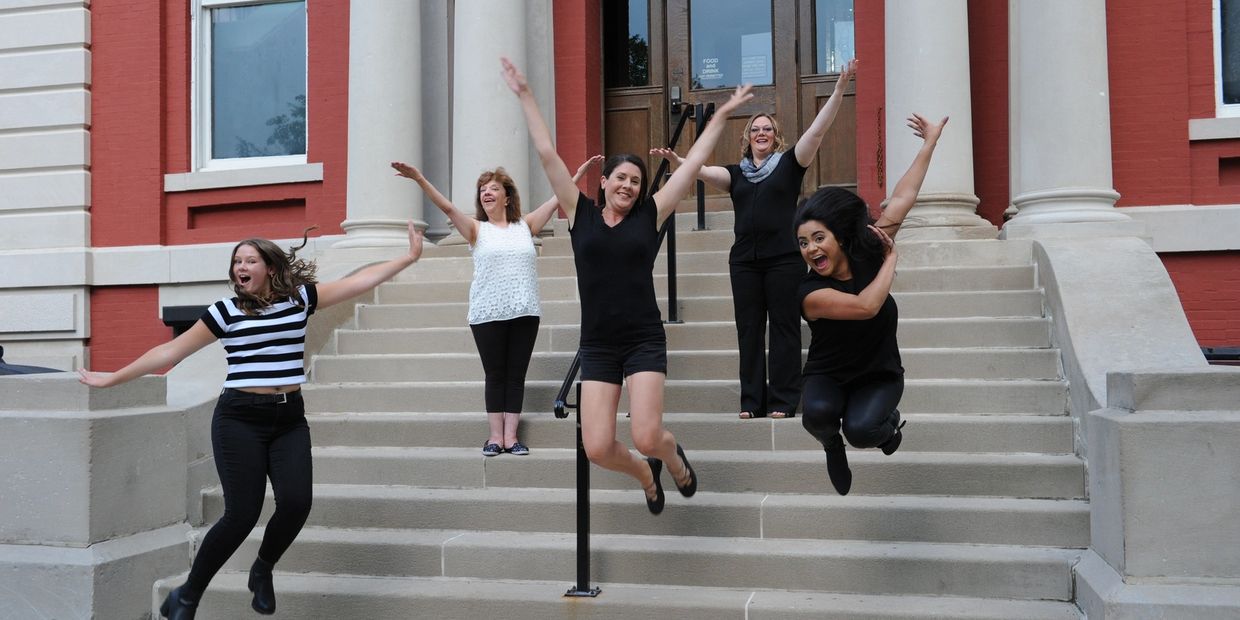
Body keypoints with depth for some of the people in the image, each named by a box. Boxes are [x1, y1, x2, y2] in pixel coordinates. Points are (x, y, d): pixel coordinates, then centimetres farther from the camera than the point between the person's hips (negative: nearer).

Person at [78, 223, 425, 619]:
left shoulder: (300, 298, 6)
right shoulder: (225, 311, 1)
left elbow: (360, 281, 4)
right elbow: (170, 352, 6)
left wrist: (410, 257, 1)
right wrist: (112, 379, 8)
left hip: (289, 419, 2)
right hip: (240, 418, -2)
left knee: (296, 502, -15)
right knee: (242, 513, -9)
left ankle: (262, 570, 16)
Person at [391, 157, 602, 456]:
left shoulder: (525, 226, 11)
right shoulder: (477, 229, 5)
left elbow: (557, 199, 8)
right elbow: (447, 207, -8)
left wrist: (580, 173, 3)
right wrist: (420, 179, -21)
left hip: (524, 313, 2)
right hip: (487, 315, -2)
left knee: (516, 376, 4)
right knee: (495, 376, 3)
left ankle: (511, 436, 8)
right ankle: (496, 436, 9)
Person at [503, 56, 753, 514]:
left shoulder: (650, 215, 2)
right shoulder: (581, 213, 3)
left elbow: (693, 163, 5)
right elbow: (547, 154, 3)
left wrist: (722, 114, 7)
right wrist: (524, 95, 3)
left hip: (644, 340, -1)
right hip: (596, 345, 1)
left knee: (647, 437, -14)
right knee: (597, 448, -8)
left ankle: (675, 459, 26)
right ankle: (646, 476, 28)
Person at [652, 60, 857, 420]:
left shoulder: (789, 165, 7)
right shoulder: (736, 174, 15)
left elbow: (818, 130, -2)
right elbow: (704, 170, 0)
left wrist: (839, 89, -11)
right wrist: (678, 161, -20)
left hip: (784, 258, -3)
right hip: (744, 259, 4)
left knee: (784, 327, -1)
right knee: (748, 330, 4)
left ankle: (783, 401, 3)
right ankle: (752, 401, 10)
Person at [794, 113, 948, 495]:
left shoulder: (866, 254, -10)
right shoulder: (810, 293, -23)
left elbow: (901, 200, -5)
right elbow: (866, 306, -36)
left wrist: (930, 143, 0)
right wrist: (891, 260, -20)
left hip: (879, 375, 2)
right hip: (828, 377, -2)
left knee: (861, 430, -26)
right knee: (818, 413, -34)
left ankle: (887, 420, 11)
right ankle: (831, 442, 3)